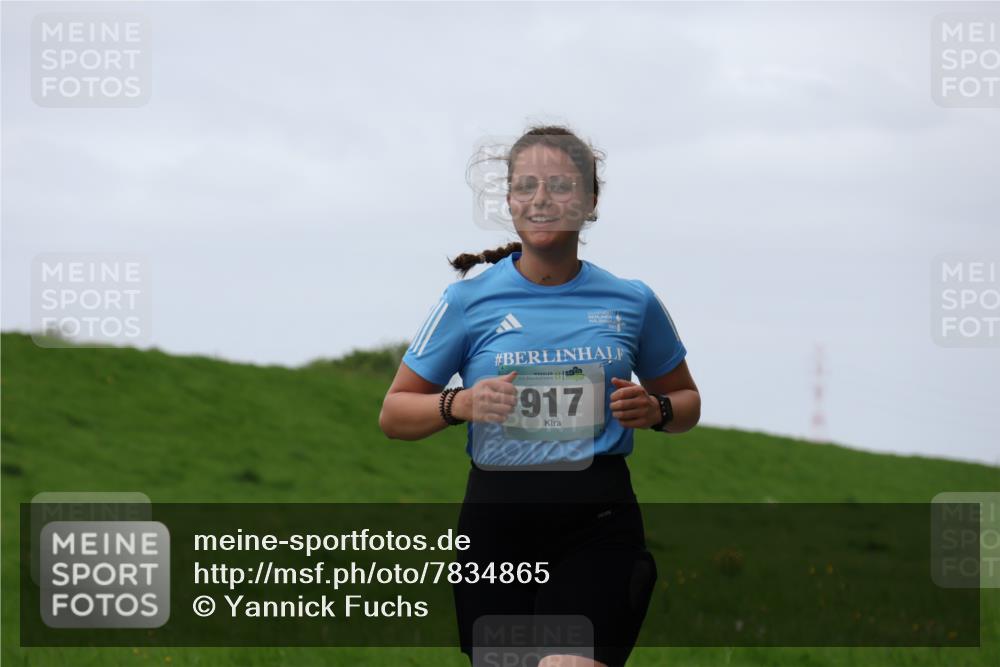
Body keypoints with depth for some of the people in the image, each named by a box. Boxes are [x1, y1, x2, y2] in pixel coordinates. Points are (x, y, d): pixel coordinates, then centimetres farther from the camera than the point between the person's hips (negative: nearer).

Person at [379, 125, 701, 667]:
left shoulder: (632, 302, 7)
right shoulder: (468, 301, 2)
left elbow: (686, 400, 22)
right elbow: (394, 413, 8)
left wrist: (654, 409, -1)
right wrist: (461, 404, -12)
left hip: (598, 522, -1)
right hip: (496, 516, 1)